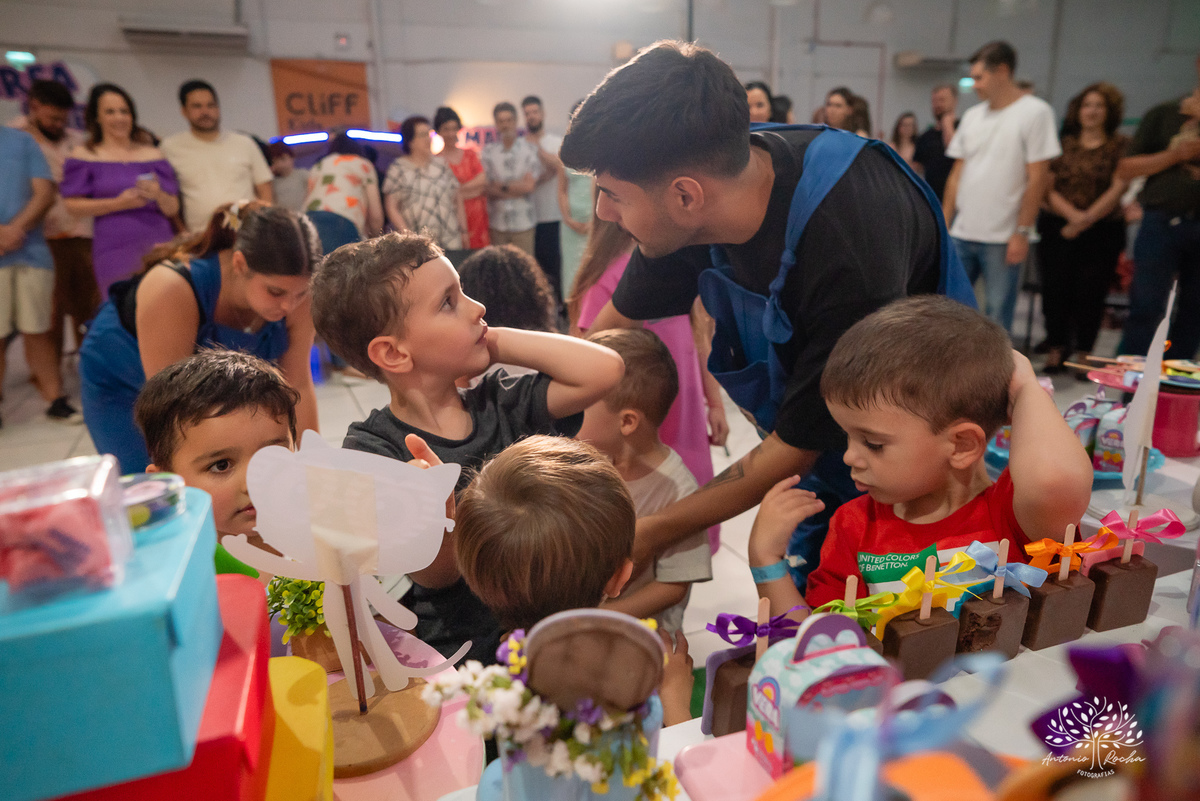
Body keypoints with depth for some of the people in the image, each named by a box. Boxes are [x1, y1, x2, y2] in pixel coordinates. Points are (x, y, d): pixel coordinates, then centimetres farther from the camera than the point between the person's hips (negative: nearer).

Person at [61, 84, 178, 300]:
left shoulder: (152, 154, 15)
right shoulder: (84, 156, 9)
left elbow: (173, 209, 11)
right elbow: (73, 205, 2)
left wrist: (159, 195, -11)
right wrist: (119, 203, -10)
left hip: (158, 244, 2)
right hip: (114, 250, -2)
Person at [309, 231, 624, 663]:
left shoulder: (500, 404, 1)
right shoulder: (371, 449, -10)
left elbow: (603, 369, -11)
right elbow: (437, 575, -15)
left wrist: (497, 343, -5)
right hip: (459, 652, -3)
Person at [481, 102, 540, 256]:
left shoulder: (529, 150, 4)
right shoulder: (488, 151, 7)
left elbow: (530, 185, -5)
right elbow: (484, 188, 0)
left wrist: (501, 186, -1)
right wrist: (518, 187, -7)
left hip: (523, 224, -1)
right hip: (496, 224, 1)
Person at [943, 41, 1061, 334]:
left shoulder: (1035, 112, -3)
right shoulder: (972, 115, 13)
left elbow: (1038, 178, -7)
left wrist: (1022, 232, -12)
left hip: (1003, 239, -5)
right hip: (962, 233, 5)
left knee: (998, 320, 0)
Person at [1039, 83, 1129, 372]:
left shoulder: (1121, 145, 6)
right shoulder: (1064, 144, 11)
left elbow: (1118, 189, -3)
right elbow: (1047, 188, 2)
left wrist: (1086, 219, -12)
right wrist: (1072, 214, -13)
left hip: (1102, 232, -1)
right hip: (1057, 228, 1)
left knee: (1090, 292, -3)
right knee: (1055, 288, -3)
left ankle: (1083, 353, 7)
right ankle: (1056, 348, 9)